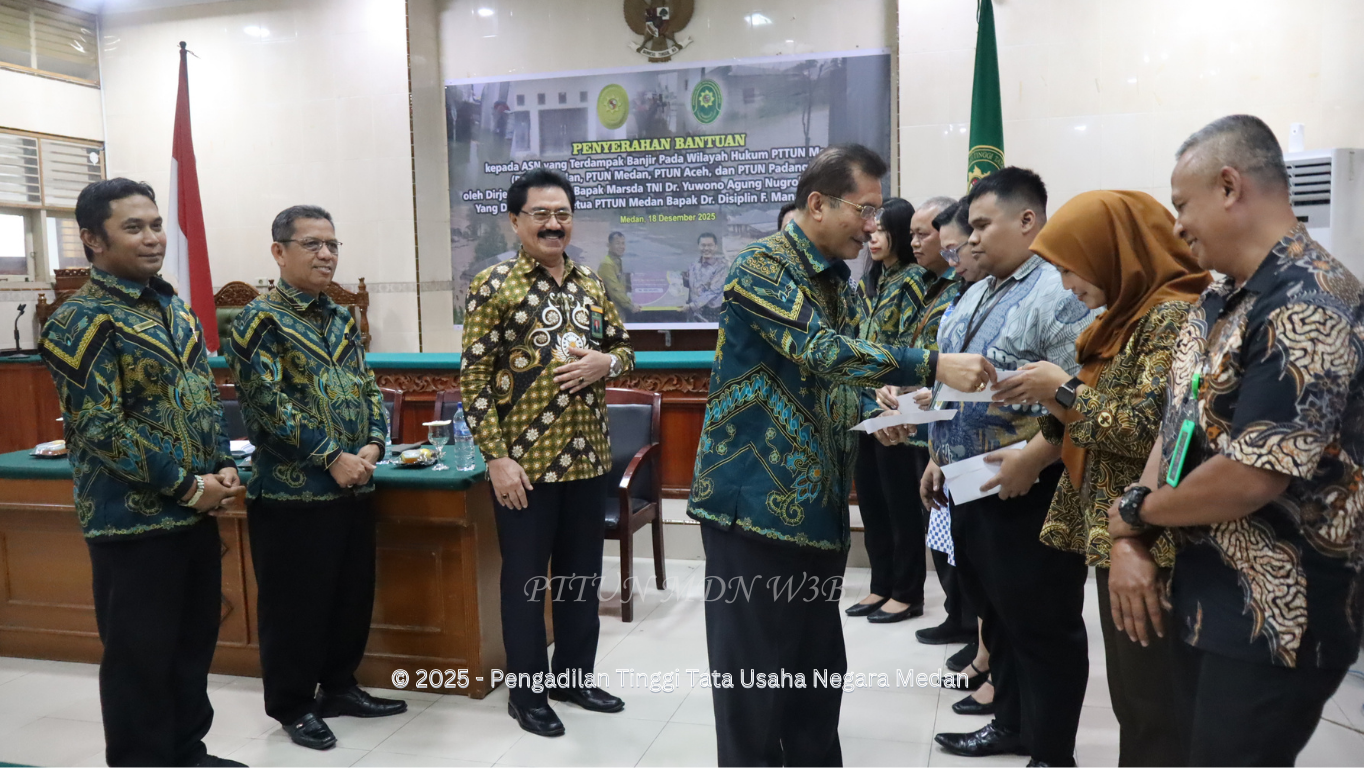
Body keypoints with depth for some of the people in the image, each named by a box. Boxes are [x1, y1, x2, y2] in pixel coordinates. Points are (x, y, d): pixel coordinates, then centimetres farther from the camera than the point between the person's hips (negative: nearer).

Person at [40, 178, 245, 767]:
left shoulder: (174, 310, 11)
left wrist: (223, 467, 1)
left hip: (196, 511, 8)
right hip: (133, 520, -7)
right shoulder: (81, 321, -13)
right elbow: (100, 426, -18)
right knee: (140, 658, 5)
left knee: (194, 645, 17)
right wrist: (186, 486, -17)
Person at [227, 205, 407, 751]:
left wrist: (373, 444, -6)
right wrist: (332, 457, -19)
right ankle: (292, 705, 20)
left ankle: (339, 686, 31)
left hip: (353, 486, 7)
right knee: (294, 602, 4)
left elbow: (366, 387, 12)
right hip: (291, 491, -7)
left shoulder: (341, 319, 12)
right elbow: (268, 402, -17)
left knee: (353, 594, 14)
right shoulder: (260, 320, -9)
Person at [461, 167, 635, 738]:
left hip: (587, 457, 6)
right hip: (524, 461, -5)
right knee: (526, 579, 7)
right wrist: (497, 458, -16)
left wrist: (603, 362, -8)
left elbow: (625, 348, 17)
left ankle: (574, 675, 33)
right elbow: (473, 379, -10)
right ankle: (527, 692, 23)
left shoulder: (591, 285, 9)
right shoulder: (494, 286, -8)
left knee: (581, 574, 16)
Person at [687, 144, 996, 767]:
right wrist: (933, 366, -28)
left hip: (817, 504, 8)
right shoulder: (764, 266, -13)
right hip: (756, 499, -8)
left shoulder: (836, 280, 14)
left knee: (819, 667, 16)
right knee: (755, 674, 2)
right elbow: (820, 353, -26)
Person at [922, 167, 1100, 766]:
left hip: (1026, 492, -9)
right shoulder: (975, 296, 14)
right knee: (995, 614, 20)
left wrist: (1029, 460, -26)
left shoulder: (1059, 293, -15)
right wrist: (938, 457, 17)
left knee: (1042, 626, 5)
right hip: (969, 487, 9)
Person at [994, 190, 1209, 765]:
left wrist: (1062, 388, -12)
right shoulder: (1131, 314, 15)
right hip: (1117, 536, 9)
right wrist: (1050, 403, 3)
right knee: (1131, 700, 17)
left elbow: (1149, 432, -22)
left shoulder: (1174, 315, -14)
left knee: (1152, 709, 0)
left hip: (1149, 545, -9)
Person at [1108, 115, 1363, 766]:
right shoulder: (1218, 302, 9)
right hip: (1209, 598, 9)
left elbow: (1252, 476, -28)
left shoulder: (1306, 306, -22)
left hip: (1279, 617, -9)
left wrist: (1138, 509, -12)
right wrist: (1130, 542, -1)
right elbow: (1178, 425, 11)